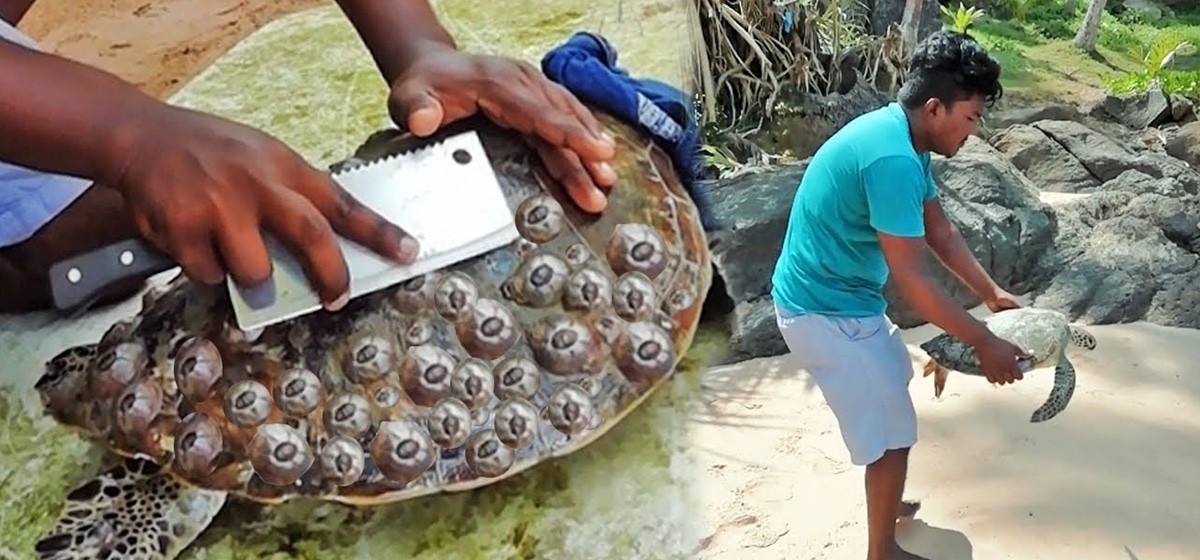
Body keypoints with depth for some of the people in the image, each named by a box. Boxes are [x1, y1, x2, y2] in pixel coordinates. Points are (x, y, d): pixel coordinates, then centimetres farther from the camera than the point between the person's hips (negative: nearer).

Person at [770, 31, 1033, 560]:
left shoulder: (900, 136, 4)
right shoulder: (892, 158, -28)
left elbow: (939, 231, 14)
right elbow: (912, 280, -25)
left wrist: (992, 292, 14)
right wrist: (985, 343, -16)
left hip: (839, 296, 10)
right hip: (826, 313, -10)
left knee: (892, 386, 28)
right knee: (891, 433, 3)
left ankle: (887, 504, 48)